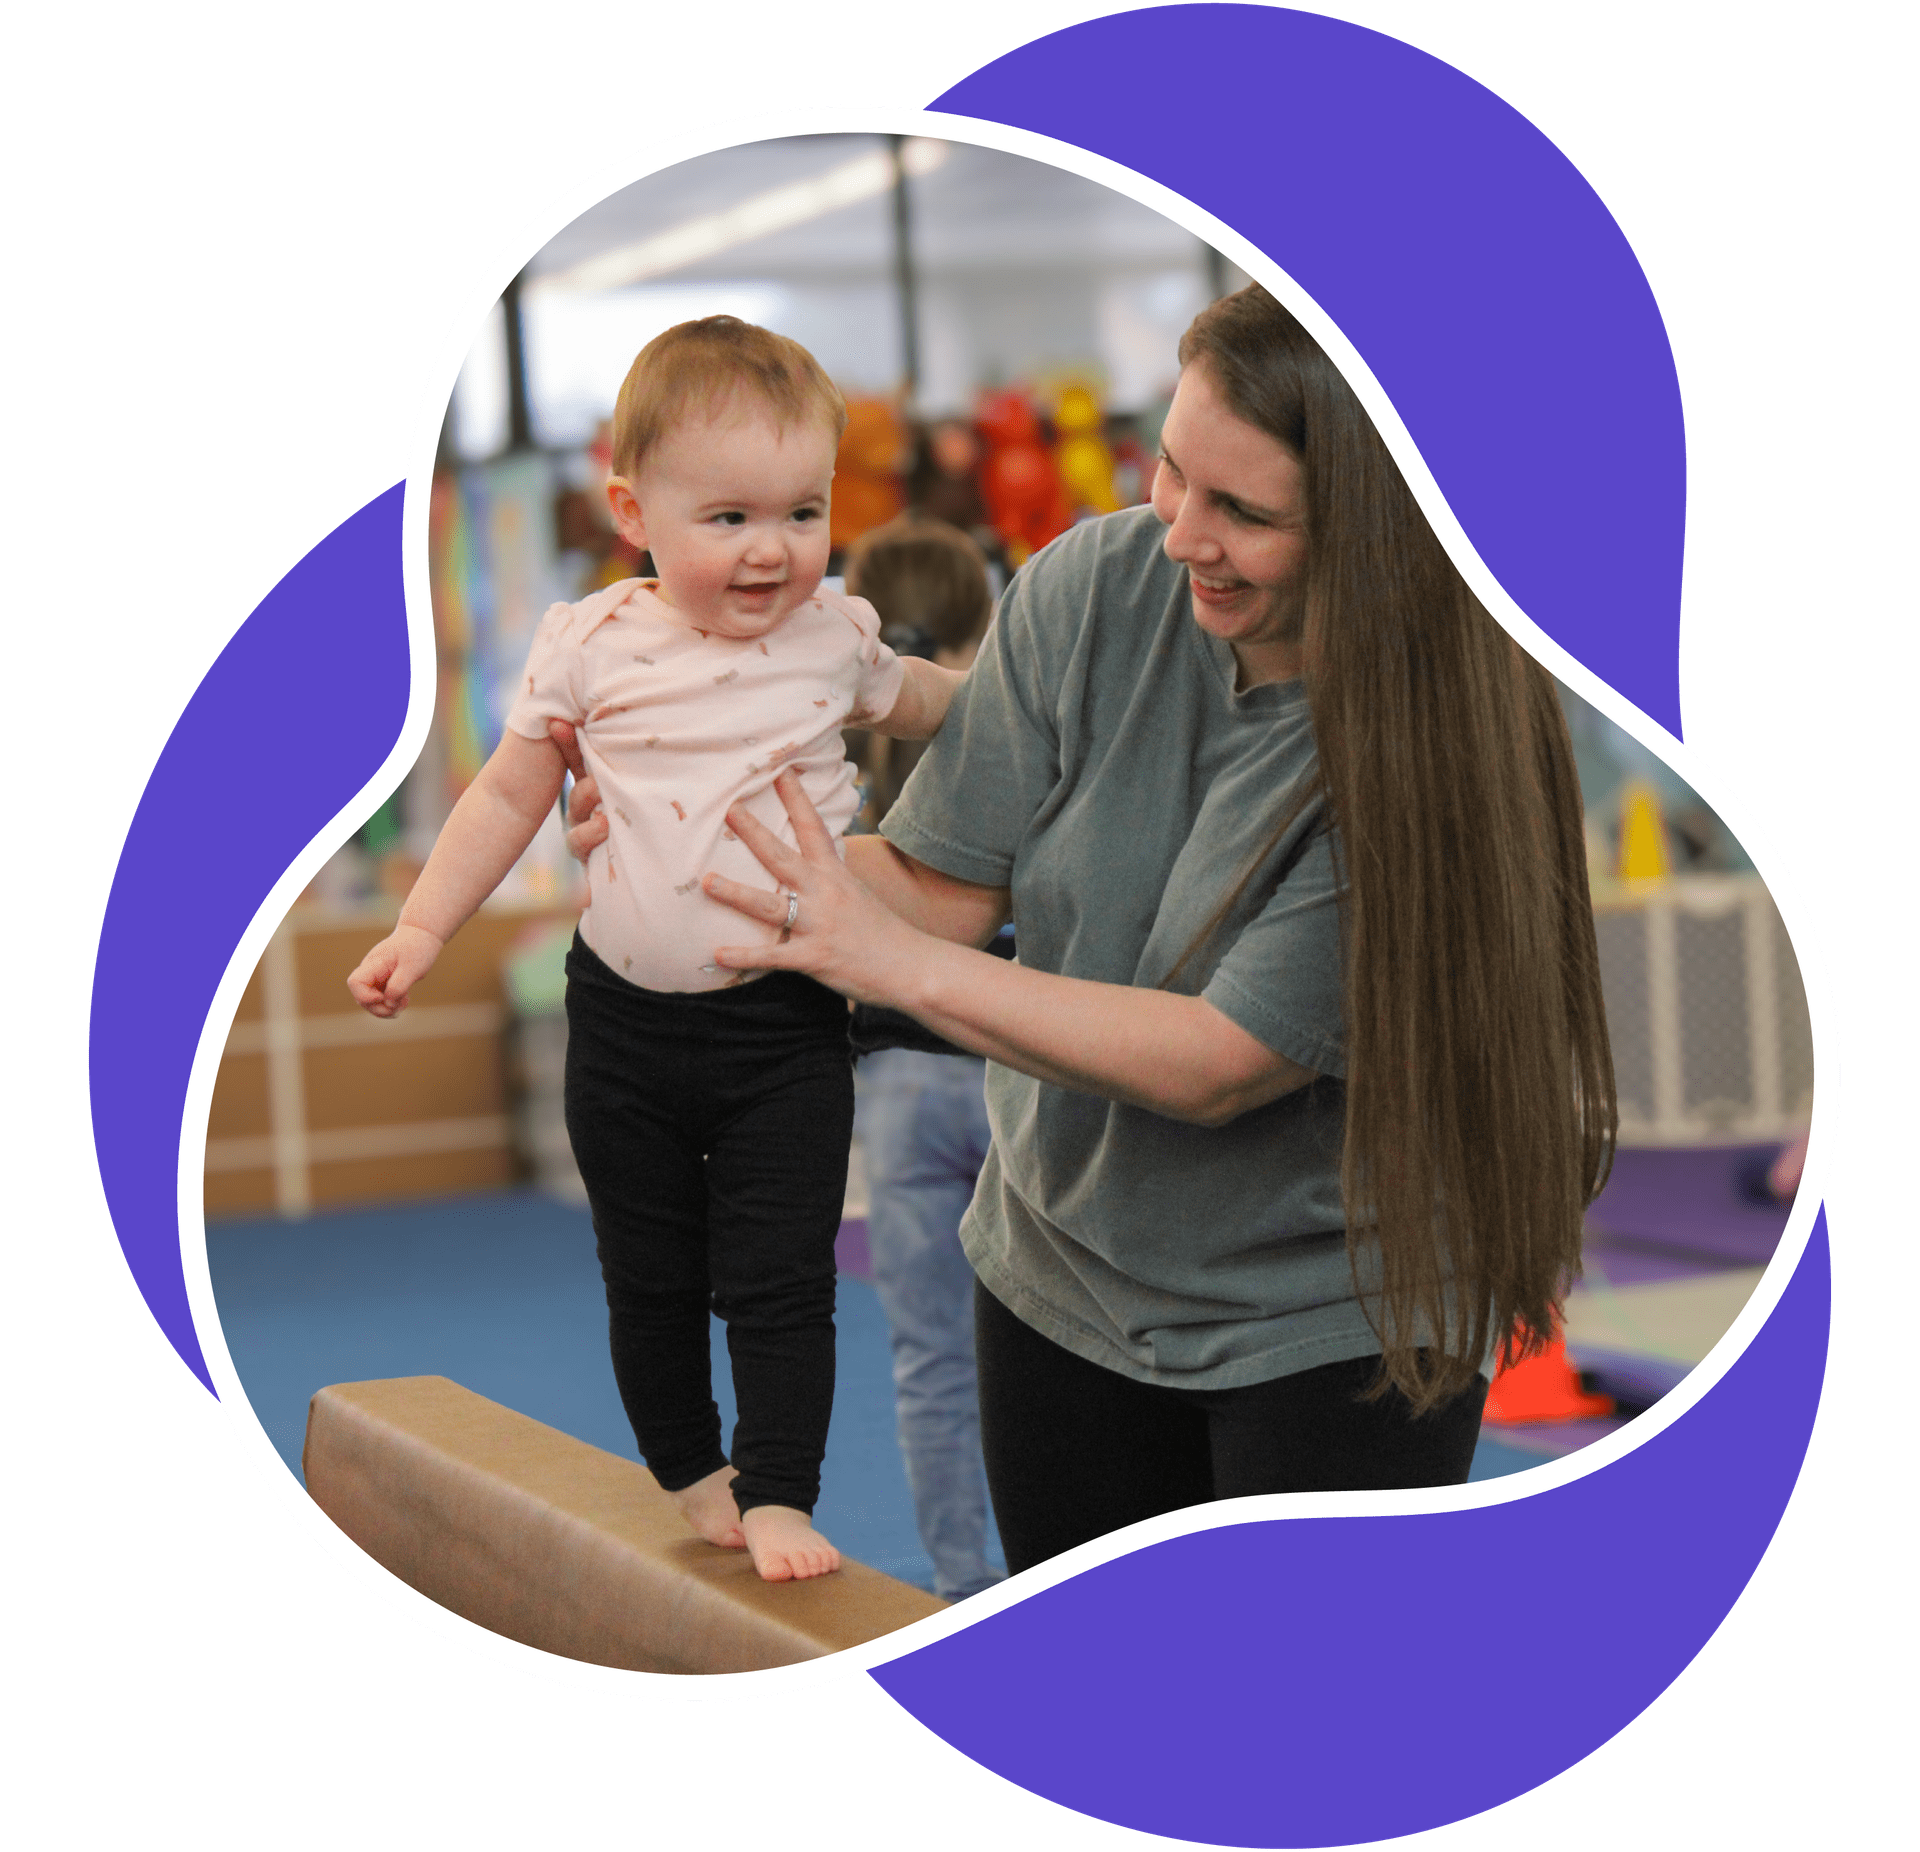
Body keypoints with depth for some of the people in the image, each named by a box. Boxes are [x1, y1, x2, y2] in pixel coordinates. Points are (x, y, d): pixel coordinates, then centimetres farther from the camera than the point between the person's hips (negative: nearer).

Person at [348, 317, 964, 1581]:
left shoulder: (835, 633, -3)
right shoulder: (592, 646, -7)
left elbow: (914, 701, 22)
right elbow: (510, 794, 5)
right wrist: (424, 927, 3)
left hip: (786, 1026, -1)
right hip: (627, 1020, 1)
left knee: (778, 1277, -3)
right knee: (649, 1276, 14)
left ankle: (779, 1497, 8)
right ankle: (689, 1470, 33)